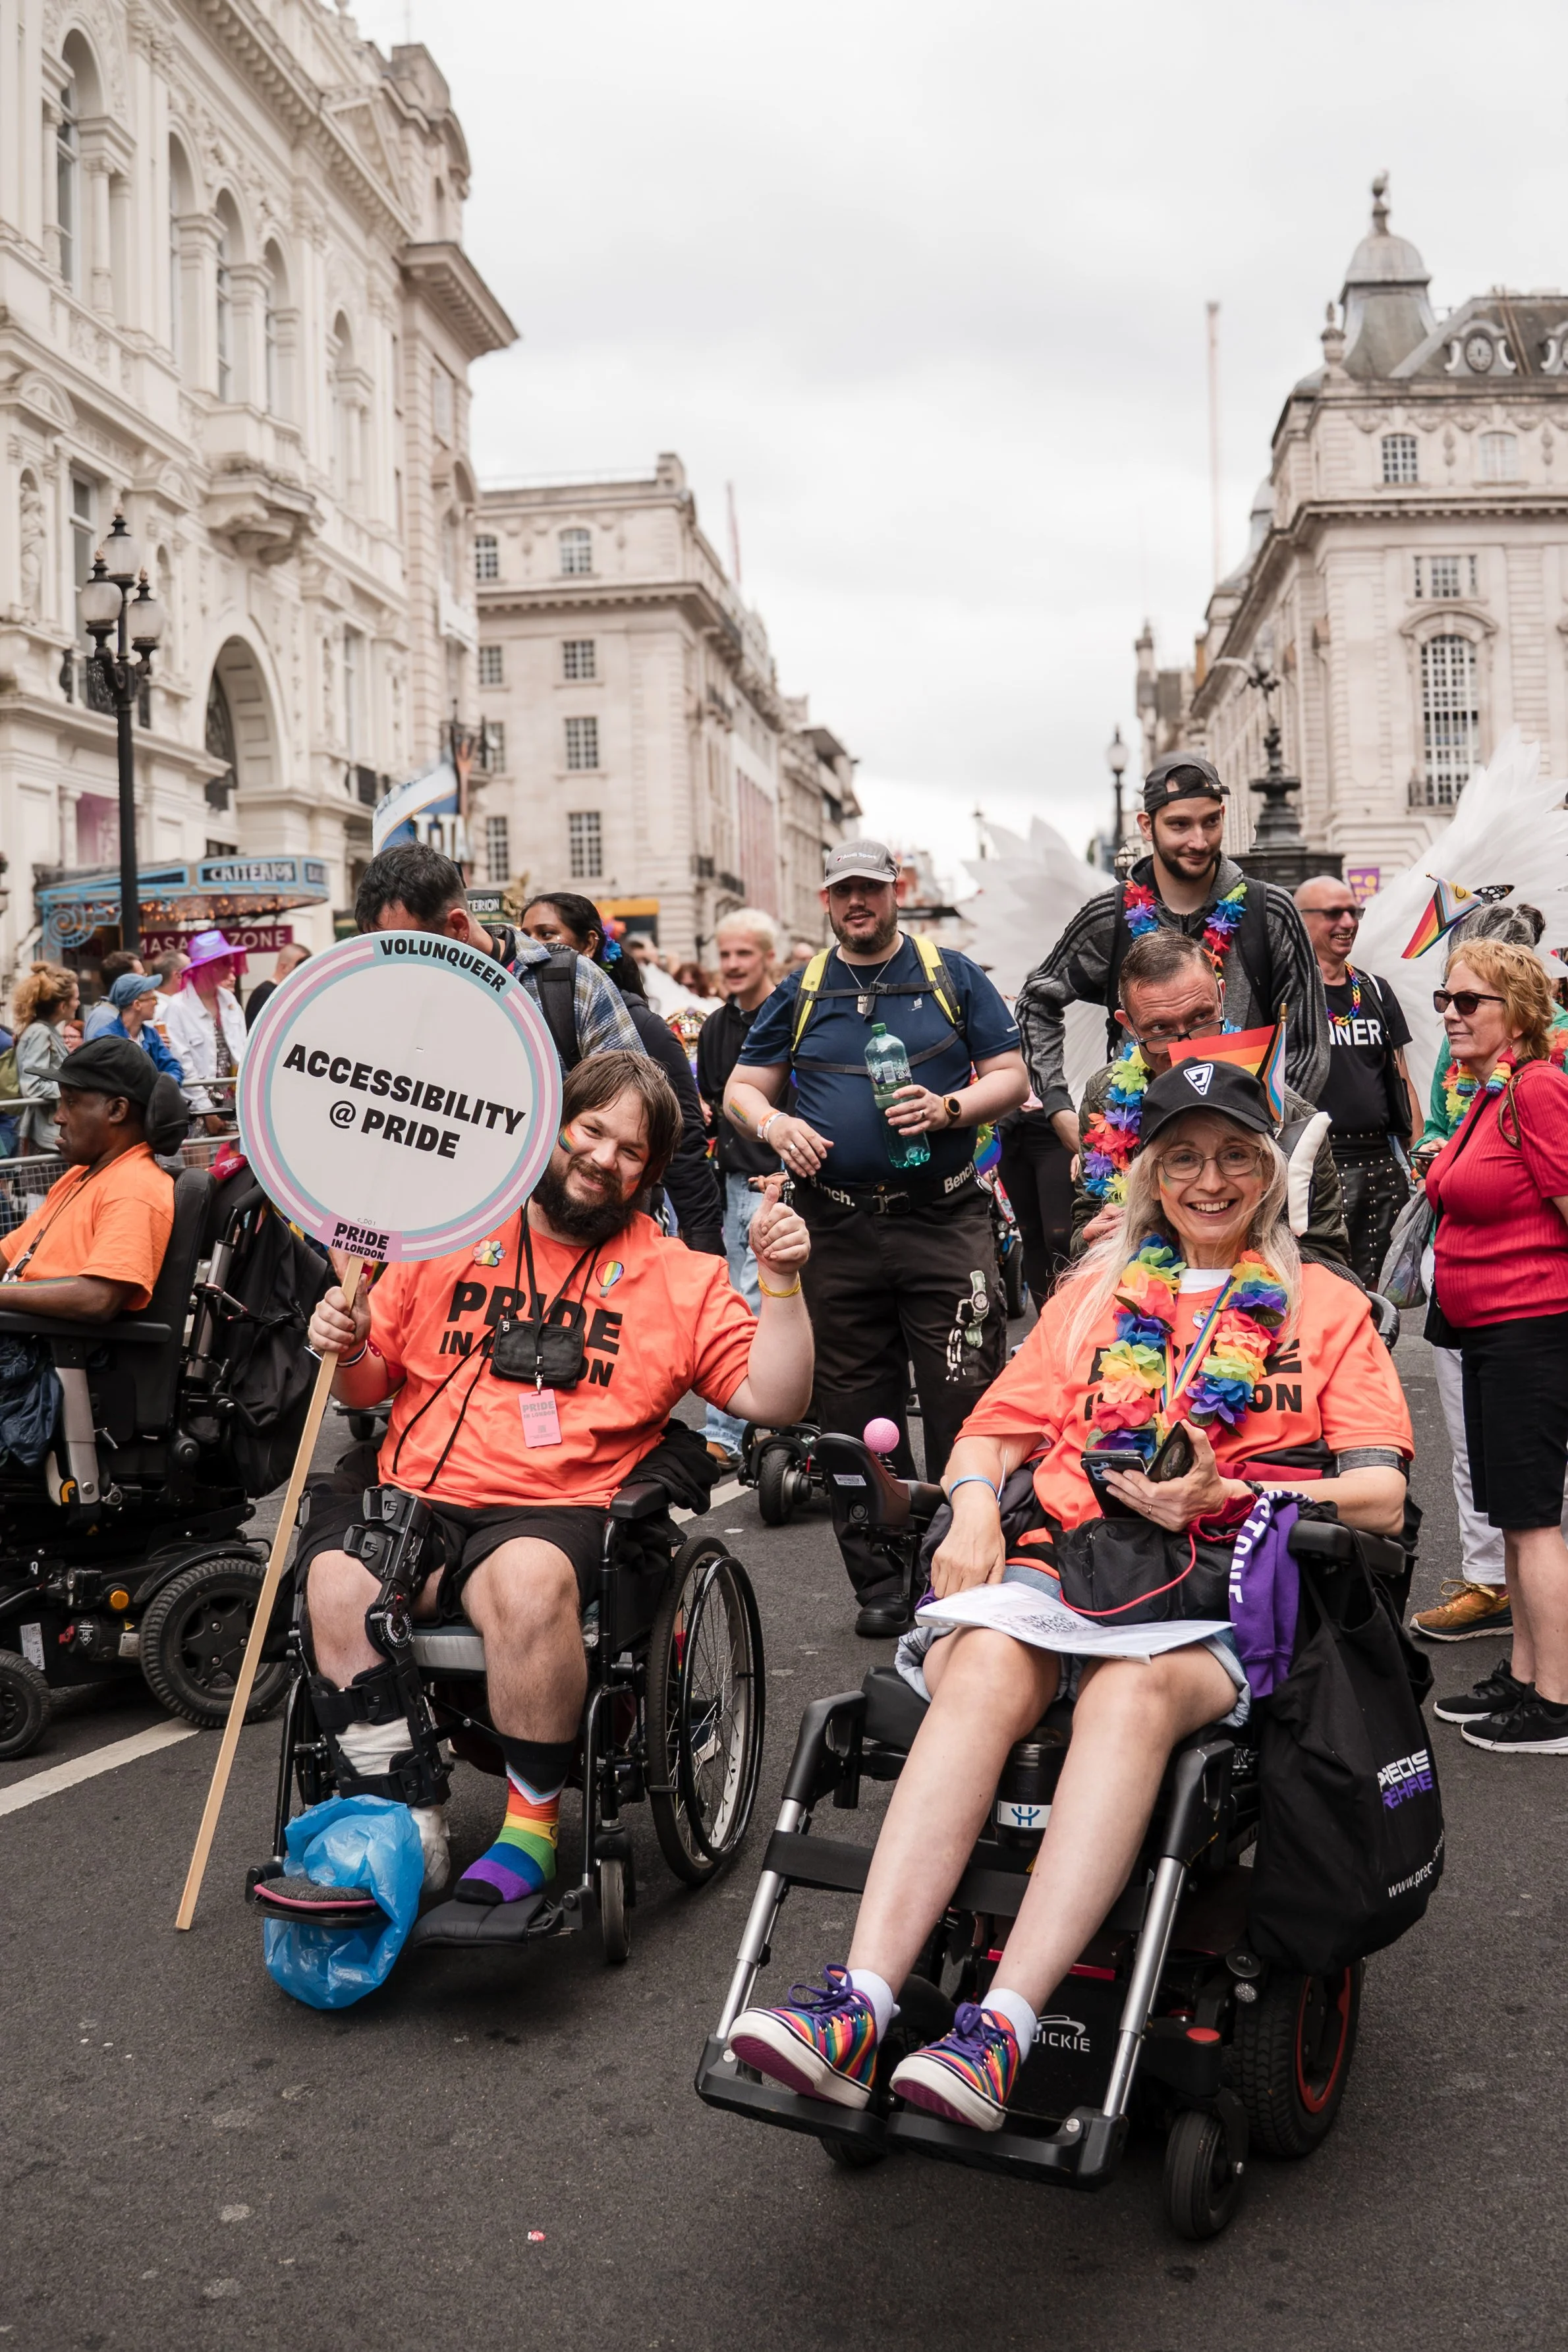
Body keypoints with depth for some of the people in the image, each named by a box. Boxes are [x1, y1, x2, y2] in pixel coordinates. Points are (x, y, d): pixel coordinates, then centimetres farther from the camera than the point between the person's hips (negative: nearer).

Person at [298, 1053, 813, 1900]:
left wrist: (782, 1284, -7)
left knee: (530, 1578, -36)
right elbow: (373, 1384, 21)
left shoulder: (678, 1279, 13)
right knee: (336, 1580, -28)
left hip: (555, 1513, -2)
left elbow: (771, 1398, 5)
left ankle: (531, 1824, -14)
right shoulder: (449, 1236, 17)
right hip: (416, 1499, 3)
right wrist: (346, 1351, -1)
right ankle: (409, 1834, -14)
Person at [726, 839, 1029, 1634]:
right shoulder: (799, 993, 13)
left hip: (943, 1221, -2)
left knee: (964, 1402, -6)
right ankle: (882, 1581, 17)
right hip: (838, 1232, 2)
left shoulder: (953, 977, 8)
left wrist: (948, 1109, -13)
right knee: (854, 1414, 6)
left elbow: (1010, 1074, 5)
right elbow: (741, 1089, 14)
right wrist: (775, 1125, -8)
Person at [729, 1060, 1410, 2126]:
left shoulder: (1326, 1307, 17)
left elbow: (1381, 1496, 6)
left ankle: (1000, 2033, -43)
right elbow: (994, 1428, 22)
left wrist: (1229, 1498, -11)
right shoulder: (1096, 1291, 27)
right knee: (989, 1664, -33)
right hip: (1058, 1563, 2)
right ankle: (861, 2007, -41)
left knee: (1133, 1687, -37)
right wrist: (974, 1504, -2)